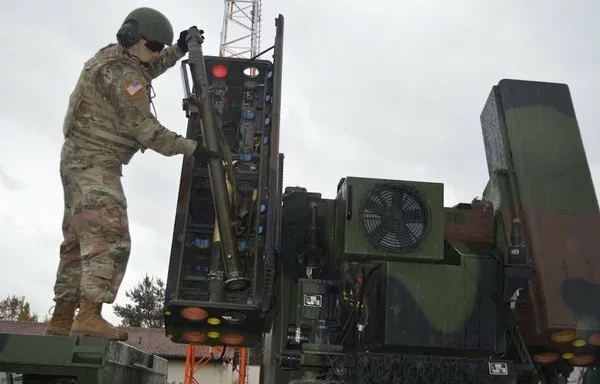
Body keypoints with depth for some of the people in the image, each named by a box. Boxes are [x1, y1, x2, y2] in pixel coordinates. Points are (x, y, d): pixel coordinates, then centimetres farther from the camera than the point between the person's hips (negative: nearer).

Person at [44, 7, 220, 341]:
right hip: (95, 162, -10)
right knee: (111, 239, -18)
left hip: (81, 160, 10)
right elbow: (145, 129, -19)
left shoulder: (113, 56, 14)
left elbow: (147, 70, 35)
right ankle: (90, 317, -25)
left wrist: (179, 50, 25)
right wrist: (191, 148, -15)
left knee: (78, 241, 10)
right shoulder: (121, 72, -16)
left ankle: (61, 320, 15)